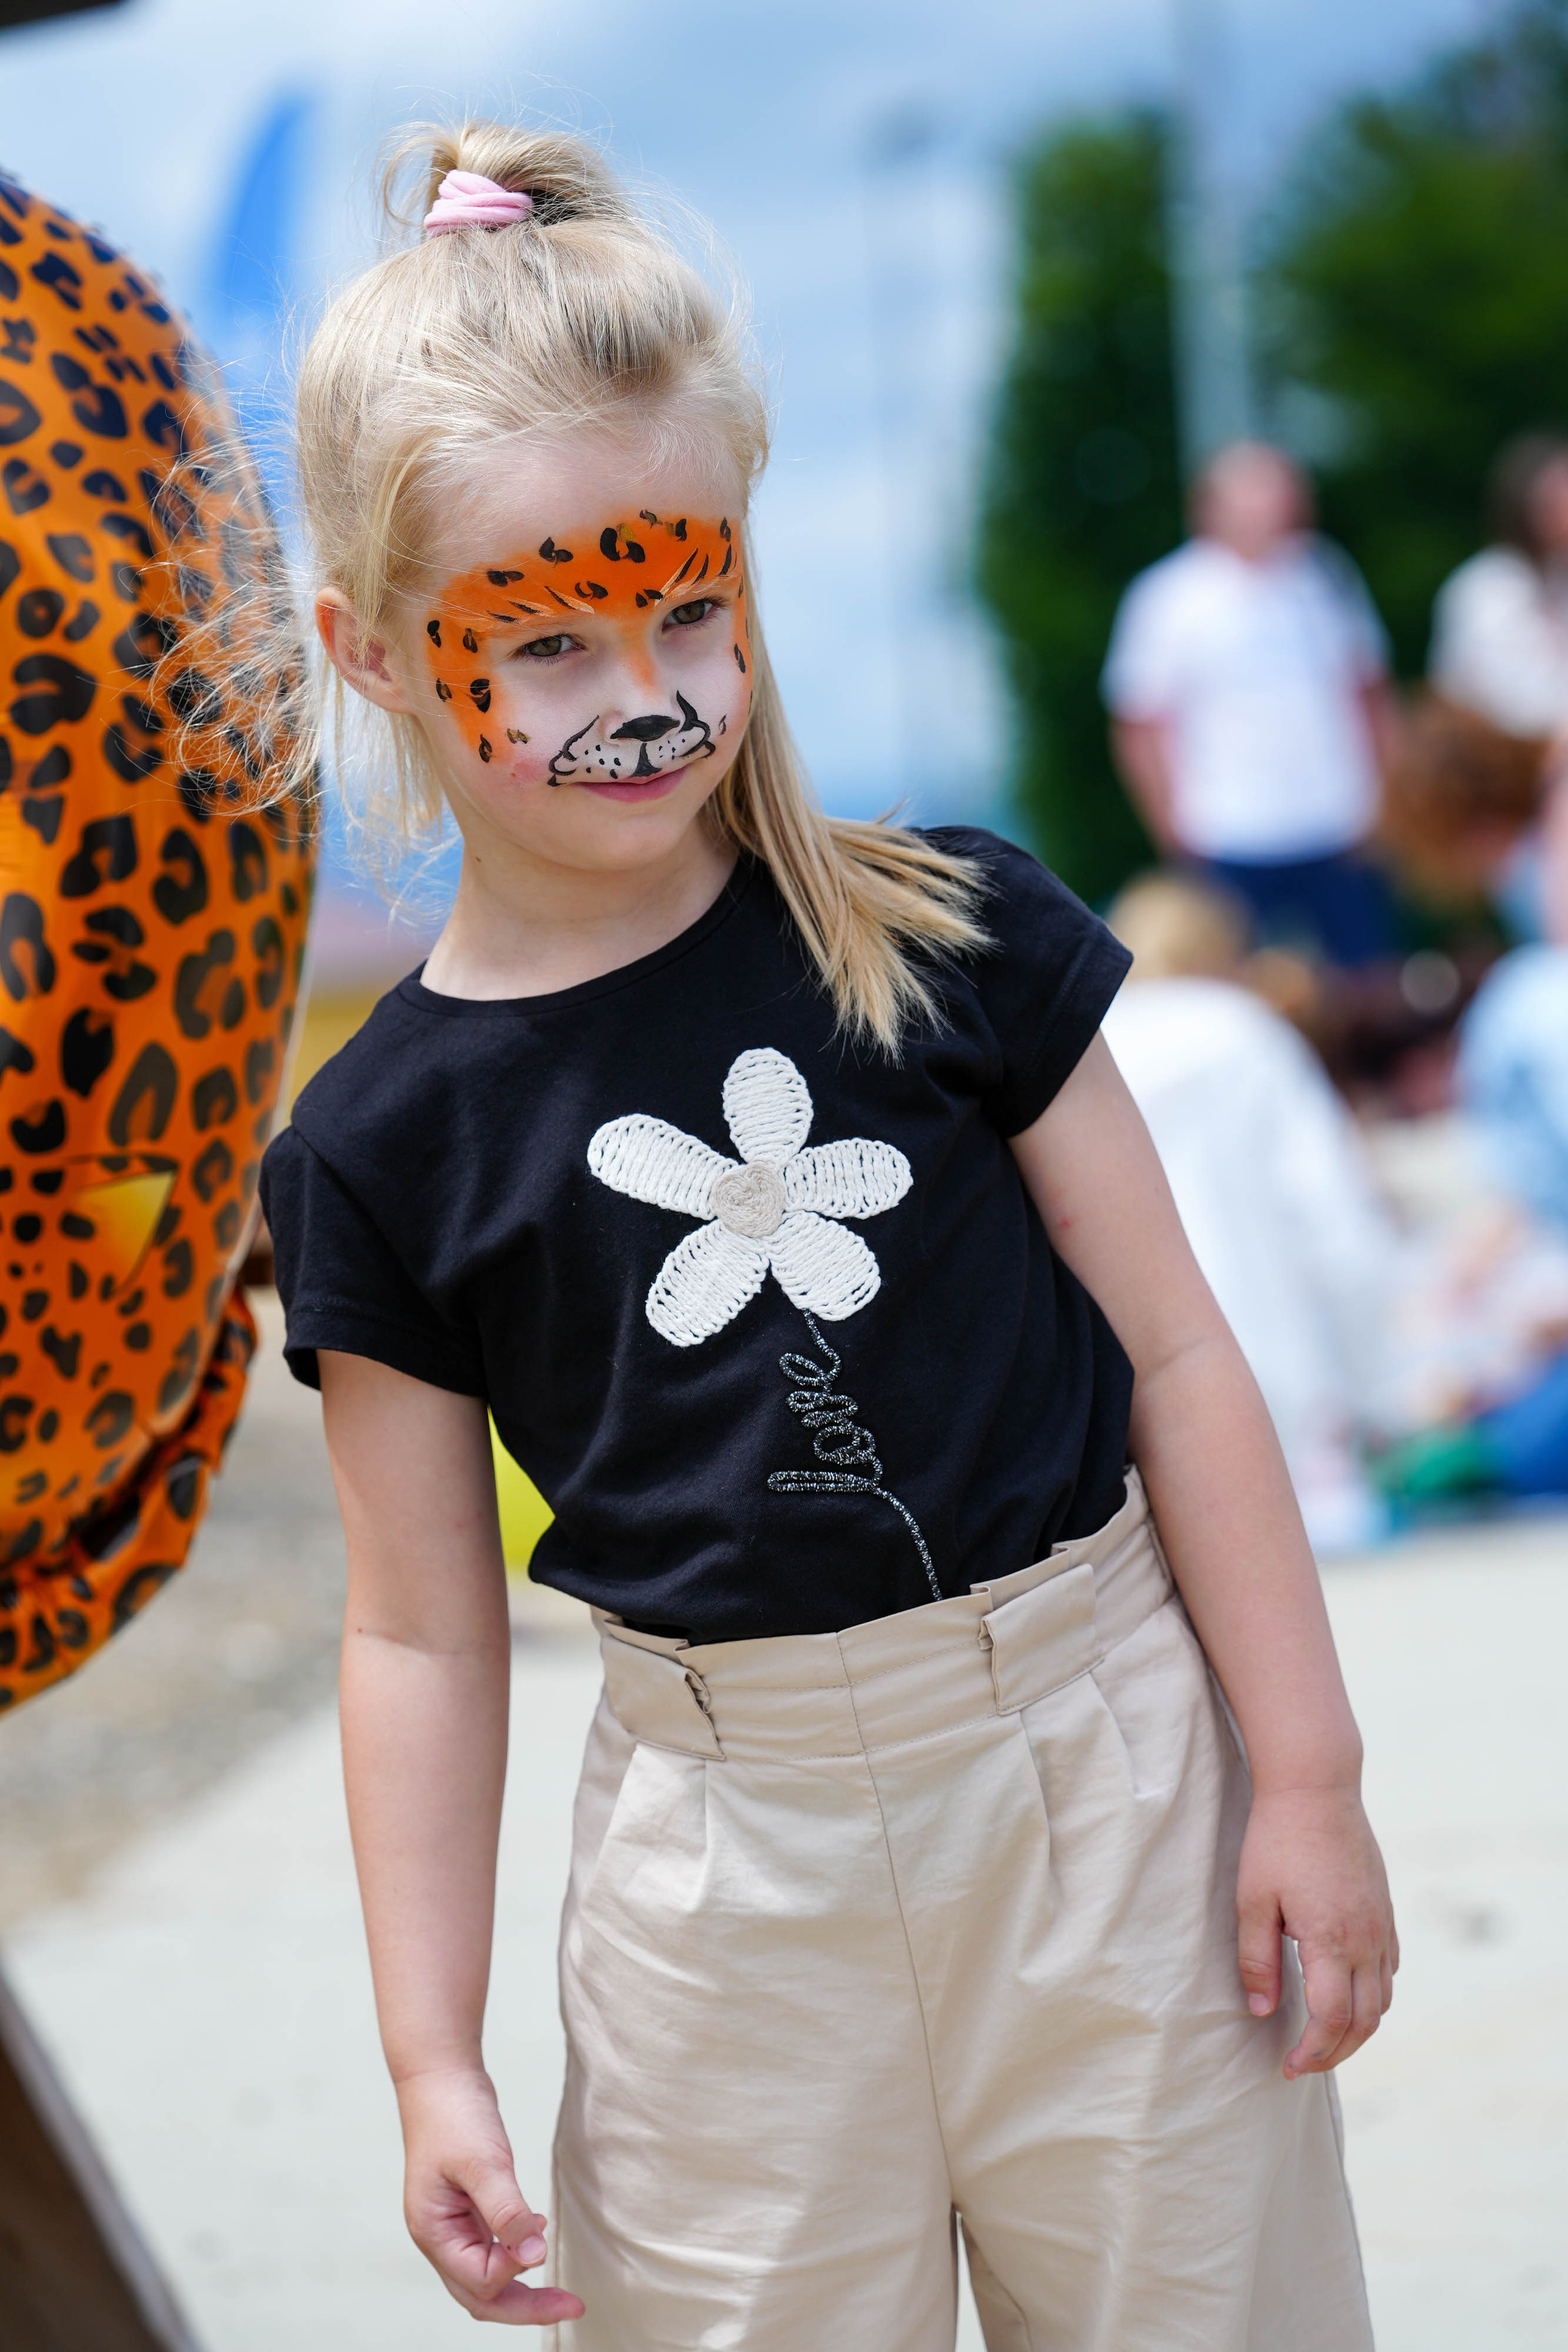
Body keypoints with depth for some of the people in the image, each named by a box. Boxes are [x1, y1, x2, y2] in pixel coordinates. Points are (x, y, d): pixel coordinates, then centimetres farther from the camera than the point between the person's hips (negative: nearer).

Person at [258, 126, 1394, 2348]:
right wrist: (432, 2064, 1)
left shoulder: (957, 938, -5)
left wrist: (1308, 1777, -2)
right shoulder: (383, 1145, -4)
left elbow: (1175, 1356, -1)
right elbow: (423, 1630, 0)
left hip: (1112, 1767, 0)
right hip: (735, 1861, 0)